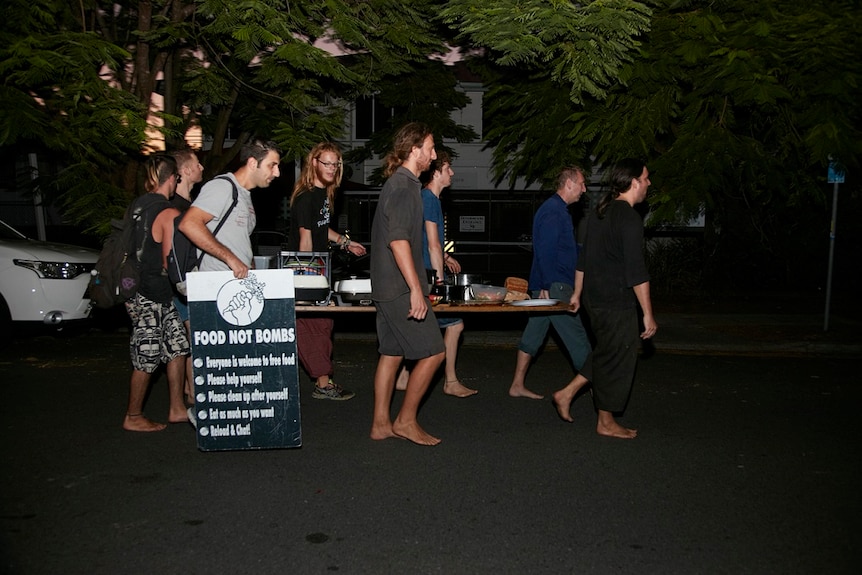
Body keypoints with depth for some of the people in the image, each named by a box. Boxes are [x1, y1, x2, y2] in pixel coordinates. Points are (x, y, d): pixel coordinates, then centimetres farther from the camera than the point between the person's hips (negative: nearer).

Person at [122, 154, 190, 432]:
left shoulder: (136, 206, 8)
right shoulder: (169, 214, -17)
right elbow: (169, 263, -17)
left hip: (136, 287, 9)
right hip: (151, 296, -9)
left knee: (178, 347, 14)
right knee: (146, 359, 4)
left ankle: (177, 409, 21)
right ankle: (133, 417, 18)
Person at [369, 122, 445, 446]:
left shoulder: (399, 183, 18)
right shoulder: (403, 185, -14)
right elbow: (398, 240, -23)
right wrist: (415, 289, -25)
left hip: (388, 286, 10)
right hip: (400, 287, -10)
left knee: (392, 353, 12)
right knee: (433, 352, -4)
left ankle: (381, 424, 18)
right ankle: (406, 421, 6)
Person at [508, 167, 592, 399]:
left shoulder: (558, 209, 19)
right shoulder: (553, 211, -14)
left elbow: (568, 248, 27)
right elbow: (545, 251, -21)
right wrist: (547, 286, -23)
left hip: (547, 285, 10)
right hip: (553, 286, -10)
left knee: (534, 334, 11)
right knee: (576, 336, -3)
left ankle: (517, 385, 16)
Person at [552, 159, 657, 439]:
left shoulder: (599, 213, 11)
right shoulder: (629, 219, -17)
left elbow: (584, 259, 18)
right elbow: (636, 272, -20)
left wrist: (577, 294, 26)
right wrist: (648, 314, -16)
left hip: (595, 299, 9)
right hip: (617, 304, -9)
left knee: (605, 355, 22)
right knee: (616, 360, 4)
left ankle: (567, 393, 21)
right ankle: (606, 423, 16)